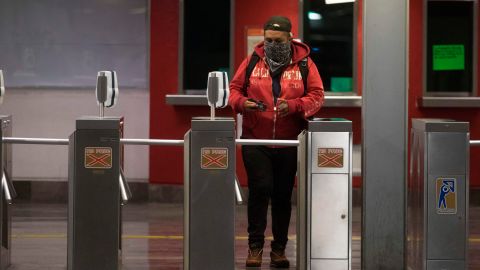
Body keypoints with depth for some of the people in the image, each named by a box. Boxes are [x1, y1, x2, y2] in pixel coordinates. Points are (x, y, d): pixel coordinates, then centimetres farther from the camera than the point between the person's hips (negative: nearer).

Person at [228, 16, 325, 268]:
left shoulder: (304, 64, 2)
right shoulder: (252, 61, 4)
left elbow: (316, 96, -1)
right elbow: (234, 89, 9)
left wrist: (293, 105, -19)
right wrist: (241, 102, -13)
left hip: (289, 143, 0)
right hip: (255, 140, 0)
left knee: (283, 194, 5)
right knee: (259, 189, -9)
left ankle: (279, 249, 16)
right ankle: (255, 245, 1)